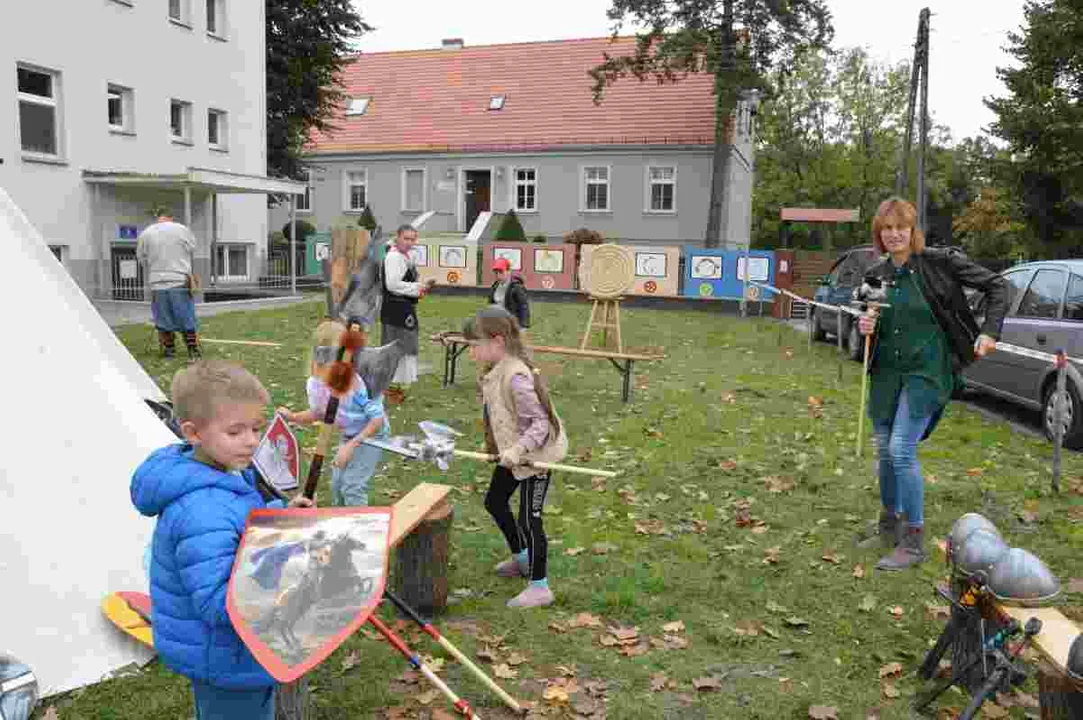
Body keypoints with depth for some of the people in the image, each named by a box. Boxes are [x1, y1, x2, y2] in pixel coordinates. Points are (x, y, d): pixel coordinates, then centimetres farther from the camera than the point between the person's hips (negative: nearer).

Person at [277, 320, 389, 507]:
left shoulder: (358, 384, -35)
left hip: (372, 435, -7)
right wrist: (293, 417, -13)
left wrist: (351, 445, -29)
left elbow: (378, 419, -27)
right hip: (349, 436, 7)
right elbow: (317, 414, 4)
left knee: (352, 486, -11)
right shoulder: (315, 384, -16)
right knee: (337, 484, 14)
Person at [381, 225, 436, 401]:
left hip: (405, 309, 11)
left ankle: (395, 384, 26)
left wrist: (420, 287, 8)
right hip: (395, 310, -11)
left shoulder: (405, 257, 16)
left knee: (403, 345, 16)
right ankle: (391, 386, 0)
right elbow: (392, 284, -24)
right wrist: (417, 289, -16)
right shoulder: (393, 257, -16)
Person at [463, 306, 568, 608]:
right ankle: (521, 557, 44)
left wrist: (516, 452, -37)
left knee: (528, 519, -3)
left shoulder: (516, 377, -30)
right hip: (511, 454, 10)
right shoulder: (498, 370, -1)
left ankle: (539, 587, 12)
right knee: (494, 502, 23)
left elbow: (540, 424, -29)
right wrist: (501, 448, 11)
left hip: (534, 456, -10)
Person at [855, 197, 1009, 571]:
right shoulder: (876, 275, 4)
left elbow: (997, 286, -3)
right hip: (886, 371, 6)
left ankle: (914, 541, 1)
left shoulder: (939, 262, -10)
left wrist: (989, 331, -12)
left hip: (926, 371, -5)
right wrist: (865, 326, -6)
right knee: (884, 451, 11)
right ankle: (889, 526, 30)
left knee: (901, 450, -13)